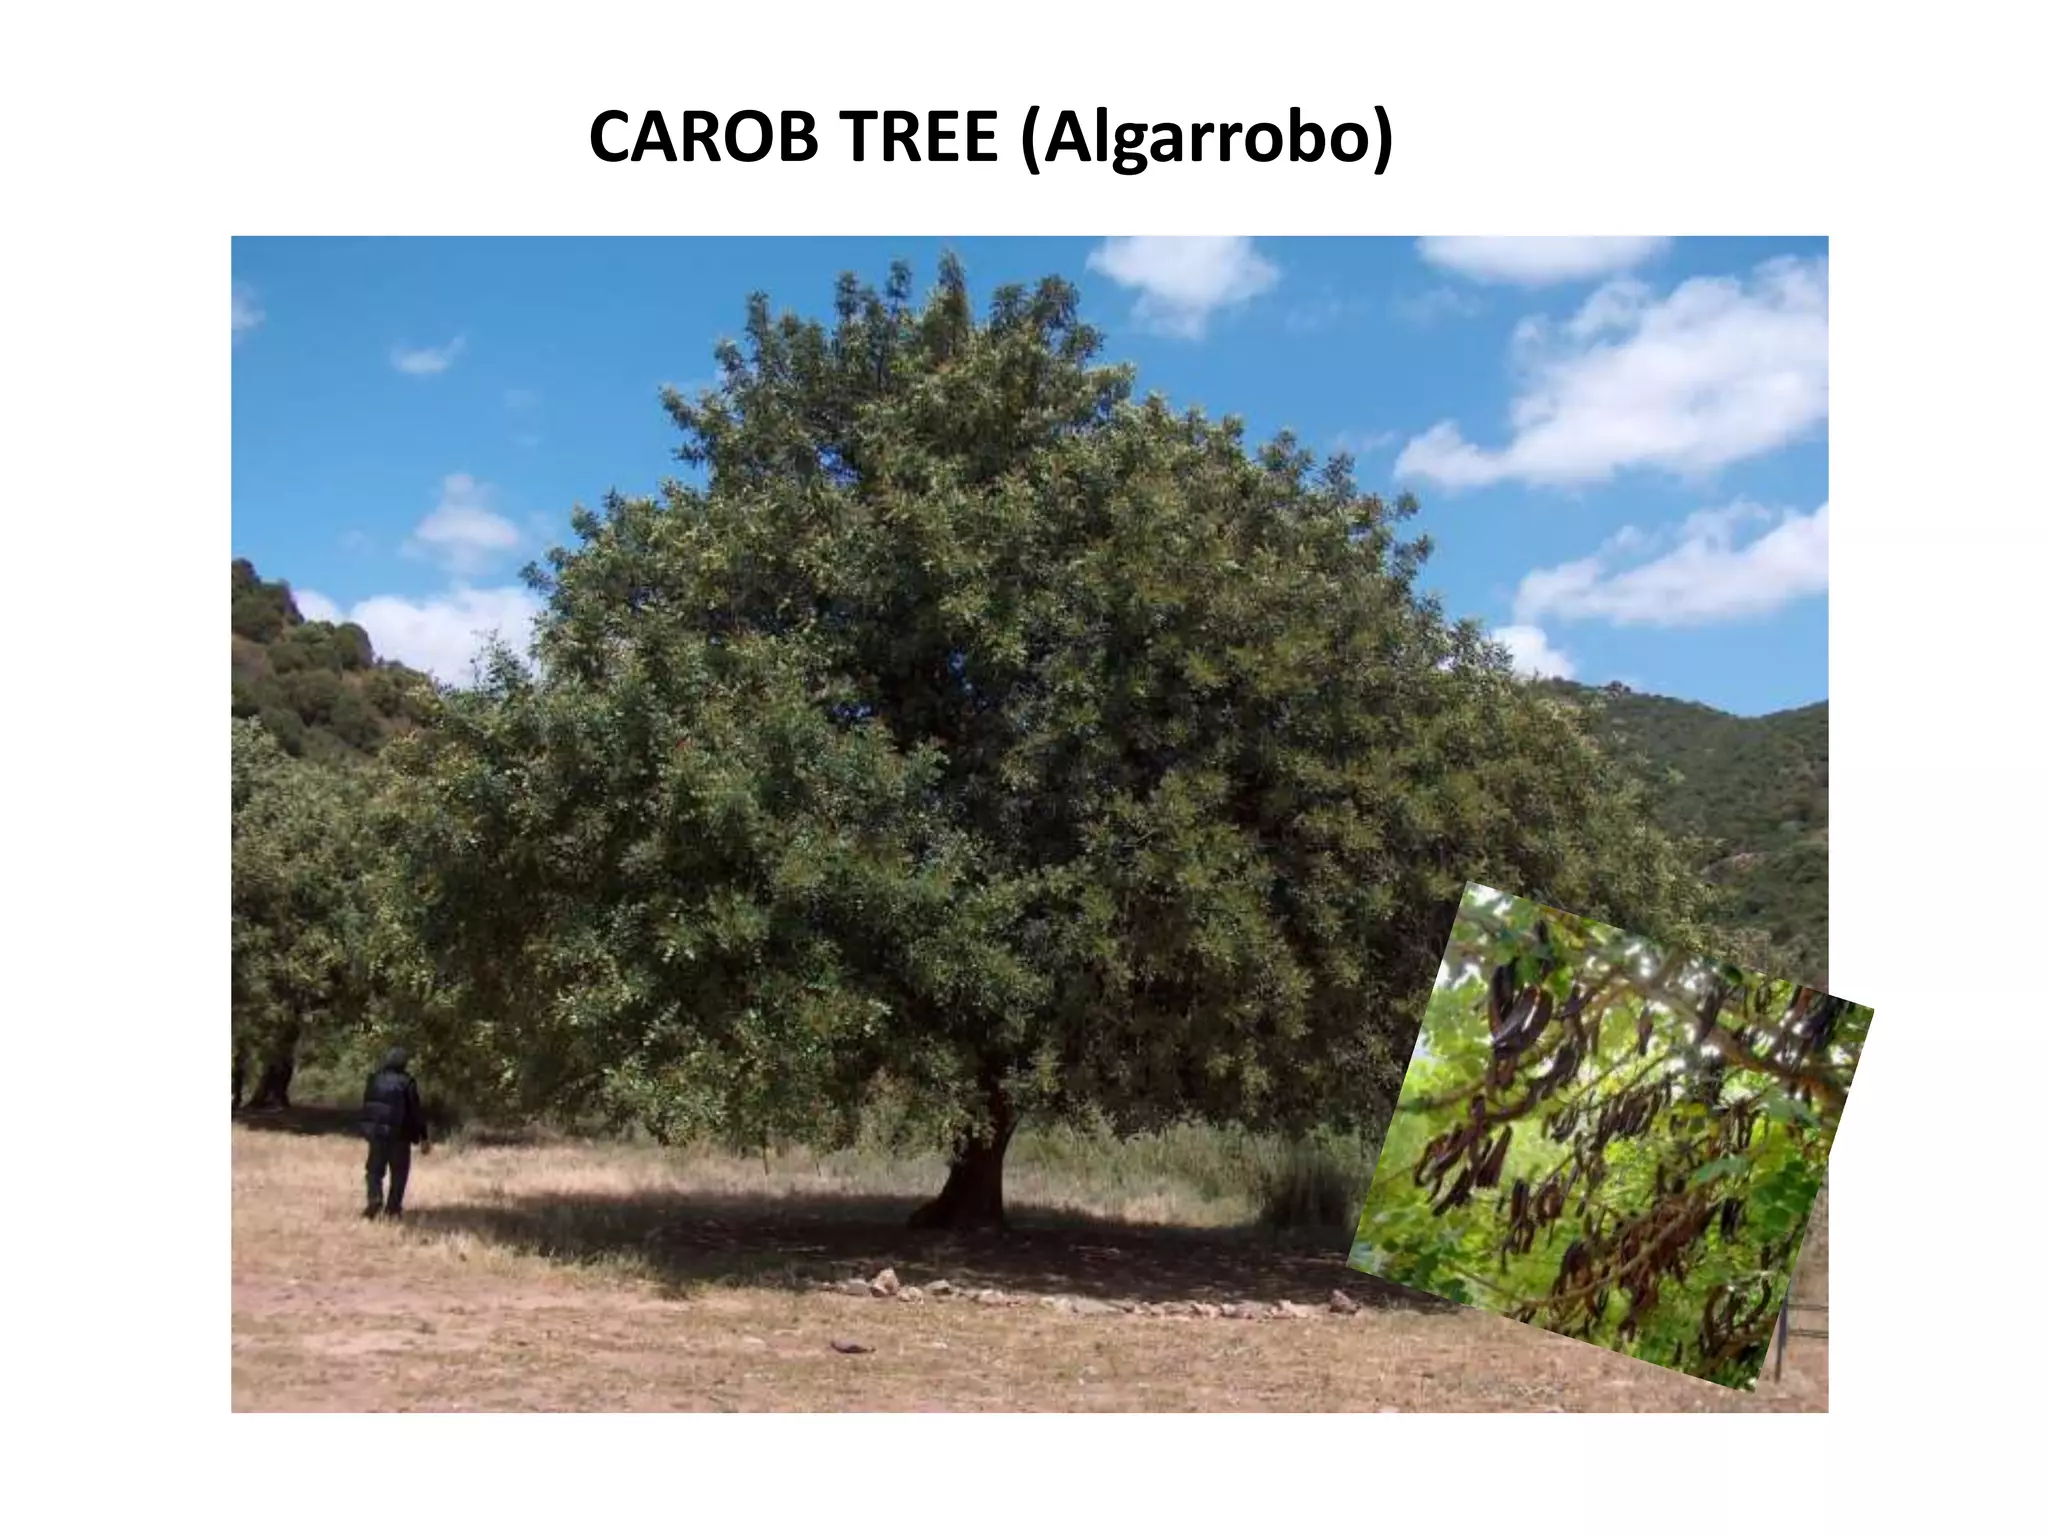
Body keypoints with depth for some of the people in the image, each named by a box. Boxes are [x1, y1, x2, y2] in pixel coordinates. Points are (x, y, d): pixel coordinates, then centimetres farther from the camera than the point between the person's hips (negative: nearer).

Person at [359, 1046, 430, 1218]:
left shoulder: (374, 1080, 5)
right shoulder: (407, 1082, -8)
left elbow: (366, 1107, 13)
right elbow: (416, 1112, -7)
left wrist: (367, 1130, 23)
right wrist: (423, 1137, -2)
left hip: (375, 1132, 3)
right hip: (399, 1134, -3)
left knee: (375, 1169, 11)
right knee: (399, 1172, 7)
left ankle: (375, 1199, -11)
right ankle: (392, 1207, 3)